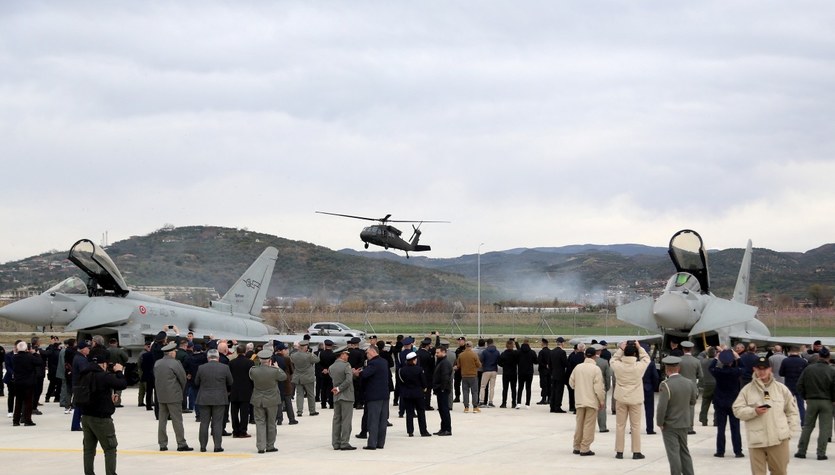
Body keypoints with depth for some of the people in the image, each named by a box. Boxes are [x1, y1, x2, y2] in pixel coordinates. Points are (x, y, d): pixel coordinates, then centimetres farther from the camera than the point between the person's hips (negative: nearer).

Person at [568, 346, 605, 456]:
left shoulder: (578, 367, 1)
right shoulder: (596, 369, -13)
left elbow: (571, 382, 7)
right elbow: (598, 387, -14)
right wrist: (602, 400, -4)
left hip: (579, 400, 5)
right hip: (592, 401, -5)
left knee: (579, 423, 15)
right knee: (589, 425, 0)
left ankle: (577, 447, 21)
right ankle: (585, 449, -2)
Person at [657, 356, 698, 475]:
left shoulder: (665, 385, -21)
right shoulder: (689, 383, -2)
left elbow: (662, 407, -22)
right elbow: (692, 402, 10)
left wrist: (660, 423, -10)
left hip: (669, 425, -6)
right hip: (684, 423, 6)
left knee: (673, 453, -1)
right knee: (684, 451, 17)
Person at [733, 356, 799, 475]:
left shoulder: (781, 388, 6)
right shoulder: (747, 390, 3)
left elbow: (791, 410, 11)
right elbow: (737, 410, 1)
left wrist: (790, 430, 4)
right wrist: (754, 411, -15)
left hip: (779, 438, 1)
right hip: (756, 440, -1)